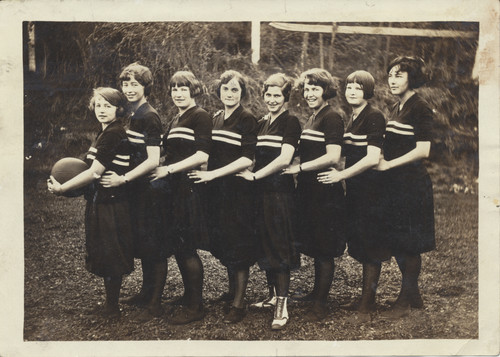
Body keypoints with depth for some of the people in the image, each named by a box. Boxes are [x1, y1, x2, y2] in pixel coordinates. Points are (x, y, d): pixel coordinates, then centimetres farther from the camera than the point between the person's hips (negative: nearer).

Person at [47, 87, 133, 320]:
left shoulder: (112, 134, -19)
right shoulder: (107, 133, 12)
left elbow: (94, 172, -21)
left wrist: (62, 188, -14)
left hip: (109, 204, -10)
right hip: (104, 202, 10)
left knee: (109, 256, 2)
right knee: (106, 256, 17)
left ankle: (111, 308, 15)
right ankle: (110, 305, 28)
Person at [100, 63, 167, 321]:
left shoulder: (150, 117, -15)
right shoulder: (132, 115, 12)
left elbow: (153, 160, -20)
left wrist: (123, 179, -22)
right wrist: (121, 176, 10)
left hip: (150, 190, -9)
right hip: (137, 190, 9)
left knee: (154, 246, -2)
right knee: (142, 244, 18)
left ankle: (155, 304, 5)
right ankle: (146, 293, 32)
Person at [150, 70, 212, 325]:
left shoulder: (200, 117, -8)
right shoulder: (175, 120, 20)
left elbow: (202, 155, -17)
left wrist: (168, 169, -18)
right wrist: (163, 168, 7)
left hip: (190, 187, -9)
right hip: (175, 188, 9)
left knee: (187, 249, -5)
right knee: (178, 246, 13)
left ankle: (195, 307, 4)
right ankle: (189, 296, 28)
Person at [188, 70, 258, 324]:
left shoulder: (247, 120, -9)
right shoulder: (215, 119, 12)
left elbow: (246, 159, -16)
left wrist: (213, 174, -20)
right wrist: (204, 173, 7)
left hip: (238, 189, -7)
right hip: (217, 189, 7)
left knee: (238, 245, -2)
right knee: (222, 243, 13)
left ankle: (239, 303, 6)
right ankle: (231, 290, 31)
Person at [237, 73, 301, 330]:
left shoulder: (290, 122, -7)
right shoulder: (261, 124, 16)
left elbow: (284, 159, -17)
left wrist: (254, 175, -13)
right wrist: (249, 172, 1)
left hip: (280, 190, -7)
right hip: (261, 191, 7)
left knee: (279, 246, -7)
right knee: (265, 244, 12)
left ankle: (282, 308, -5)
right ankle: (273, 296, 25)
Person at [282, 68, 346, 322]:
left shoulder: (332, 118, -11)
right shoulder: (312, 118, 17)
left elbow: (333, 157, -20)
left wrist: (299, 168, -17)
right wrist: (298, 170, 9)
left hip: (325, 192, -9)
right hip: (309, 190, 9)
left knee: (324, 250, -2)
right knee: (314, 246, 18)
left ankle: (321, 304, 5)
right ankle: (316, 292, 31)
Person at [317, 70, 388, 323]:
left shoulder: (374, 117, -13)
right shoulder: (352, 119, 15)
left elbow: (372, 158, -20)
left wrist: (340, 175, -17)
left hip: (369, 187, -9)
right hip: (355, 188, 9)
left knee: (369, 248, -2)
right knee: (359, 245, 14)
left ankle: (366, 307, 5)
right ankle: (365, 299, 25)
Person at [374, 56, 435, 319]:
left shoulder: (420, 109, -10)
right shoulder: (396, 109, 16)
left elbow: (422, 151, -18)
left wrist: (388, 164, -15)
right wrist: (378, 159, 3)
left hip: (412, 183, -9)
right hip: (393, 182, 9)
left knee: (409, 246, -1)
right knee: (397, 243, 13)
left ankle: (404, 302, 7)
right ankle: (414, 296, 25)